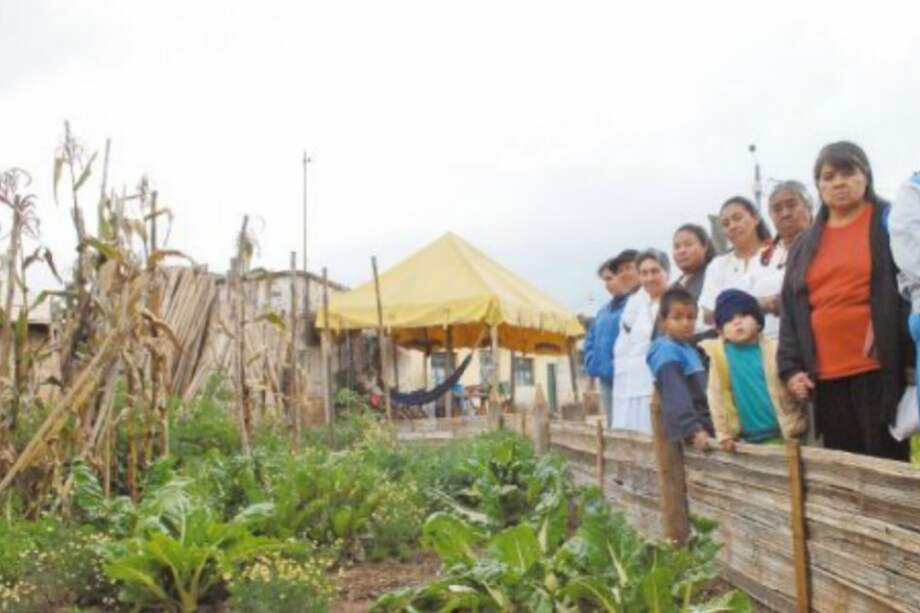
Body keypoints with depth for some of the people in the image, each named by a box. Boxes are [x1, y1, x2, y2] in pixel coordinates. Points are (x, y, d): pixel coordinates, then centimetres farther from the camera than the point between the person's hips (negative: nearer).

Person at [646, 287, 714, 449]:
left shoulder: (688, 349, 14)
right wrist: (693, 430, -30)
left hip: (702, 427, 9)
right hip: (687, 434, -9)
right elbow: (676, 397, -23)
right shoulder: (668, 352, -14)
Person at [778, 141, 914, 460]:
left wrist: (913, 358, -14)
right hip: (826, 376, 4)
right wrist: (790, 366, 3)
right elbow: (790, 310, 13)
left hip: (880, 369, -4)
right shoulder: (806, 243, 16)